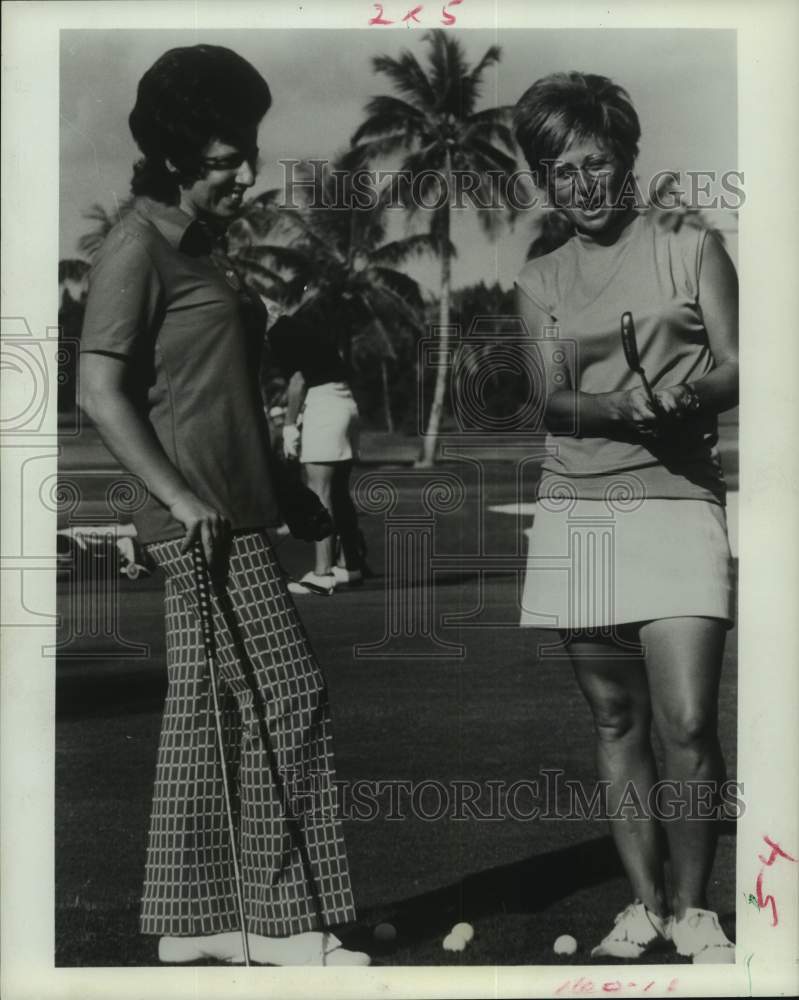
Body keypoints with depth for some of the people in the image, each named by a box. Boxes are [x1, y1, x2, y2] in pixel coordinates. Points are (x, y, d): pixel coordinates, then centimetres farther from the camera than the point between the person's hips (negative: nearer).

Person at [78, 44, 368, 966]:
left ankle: (187, 919, 18)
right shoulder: (138, 249, -10)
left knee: (202, 715, 10)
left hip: (227, 515, 9)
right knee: (287, 698, -8)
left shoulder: (201, 245, 18)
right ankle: (285, 921, 1)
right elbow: (99, 391, -16)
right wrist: (180, 497, -19)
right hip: (199, 519, -9)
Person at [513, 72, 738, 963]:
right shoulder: (539, 284, 13)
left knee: (687, 724, -11)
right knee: (616, 724, 7)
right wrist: (620, 405, -21)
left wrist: (681, 395, -21)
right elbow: (553, 402, 1)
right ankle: (644, 905, 18)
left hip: (676, 503, -2)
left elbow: (732, 373, 2)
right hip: (575, 513, 3)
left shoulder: (691, 251, 7)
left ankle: (692, 909, 5)